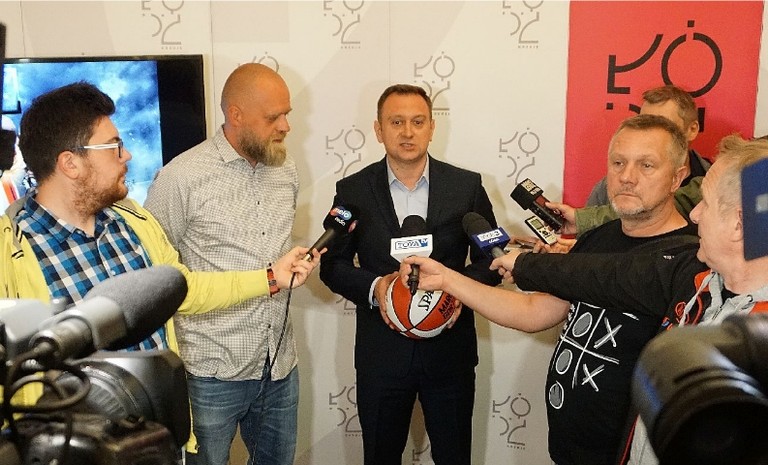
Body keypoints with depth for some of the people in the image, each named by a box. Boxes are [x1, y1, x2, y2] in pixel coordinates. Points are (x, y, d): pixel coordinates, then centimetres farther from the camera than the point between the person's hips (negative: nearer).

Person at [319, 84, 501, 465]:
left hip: (450, 351, 0)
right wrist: (373, 287, -17)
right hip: (381, 352, 0)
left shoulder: (467, 186, -2)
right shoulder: (352, 190, -2)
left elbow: (491, 258, 3)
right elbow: (332, 264, 2)